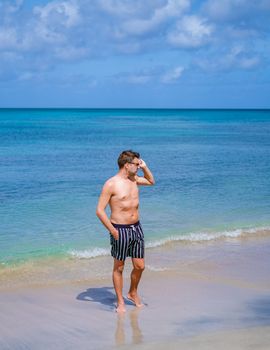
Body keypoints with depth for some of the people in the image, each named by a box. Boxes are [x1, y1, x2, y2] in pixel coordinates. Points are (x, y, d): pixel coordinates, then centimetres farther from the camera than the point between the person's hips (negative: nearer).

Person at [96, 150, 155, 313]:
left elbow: (151, 181, 27)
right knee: (119, 268, 7)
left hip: (136, 228, 6)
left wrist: (144, 167, 10)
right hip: (120, 230, -6)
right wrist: (113, 231, -15)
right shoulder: (111, 184, -14)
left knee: (140, 266, 11)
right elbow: (100, 210, -14)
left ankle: (133, 293, 35)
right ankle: (120, 302, 19)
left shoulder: (133, 179, 7)